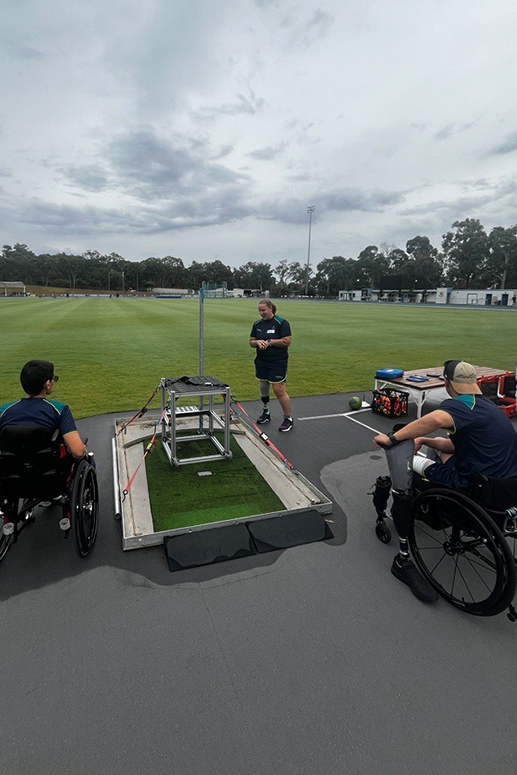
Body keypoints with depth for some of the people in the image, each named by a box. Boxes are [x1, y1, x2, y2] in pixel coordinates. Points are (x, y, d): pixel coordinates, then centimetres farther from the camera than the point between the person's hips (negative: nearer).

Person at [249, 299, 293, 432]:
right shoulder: (257, 324, 9)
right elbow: (251, 342, 11)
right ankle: (266, 413, 35)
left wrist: (270, 341, -18)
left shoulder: (281, 323, -9)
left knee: (279, 390, -8)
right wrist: (258, 342, -11)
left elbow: (287, 341, -14)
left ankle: (288, 419, 6)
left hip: (278, 362, -6)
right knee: (263, 388, 15)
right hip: (261, 361, 6)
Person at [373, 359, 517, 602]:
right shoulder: (487, 405, 14)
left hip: (477, 490, -9)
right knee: (439, 446, 27)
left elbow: (436, 419, -39)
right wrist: (424, 440, 6)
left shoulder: (461, 403, -16)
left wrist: (392, 438, -31)